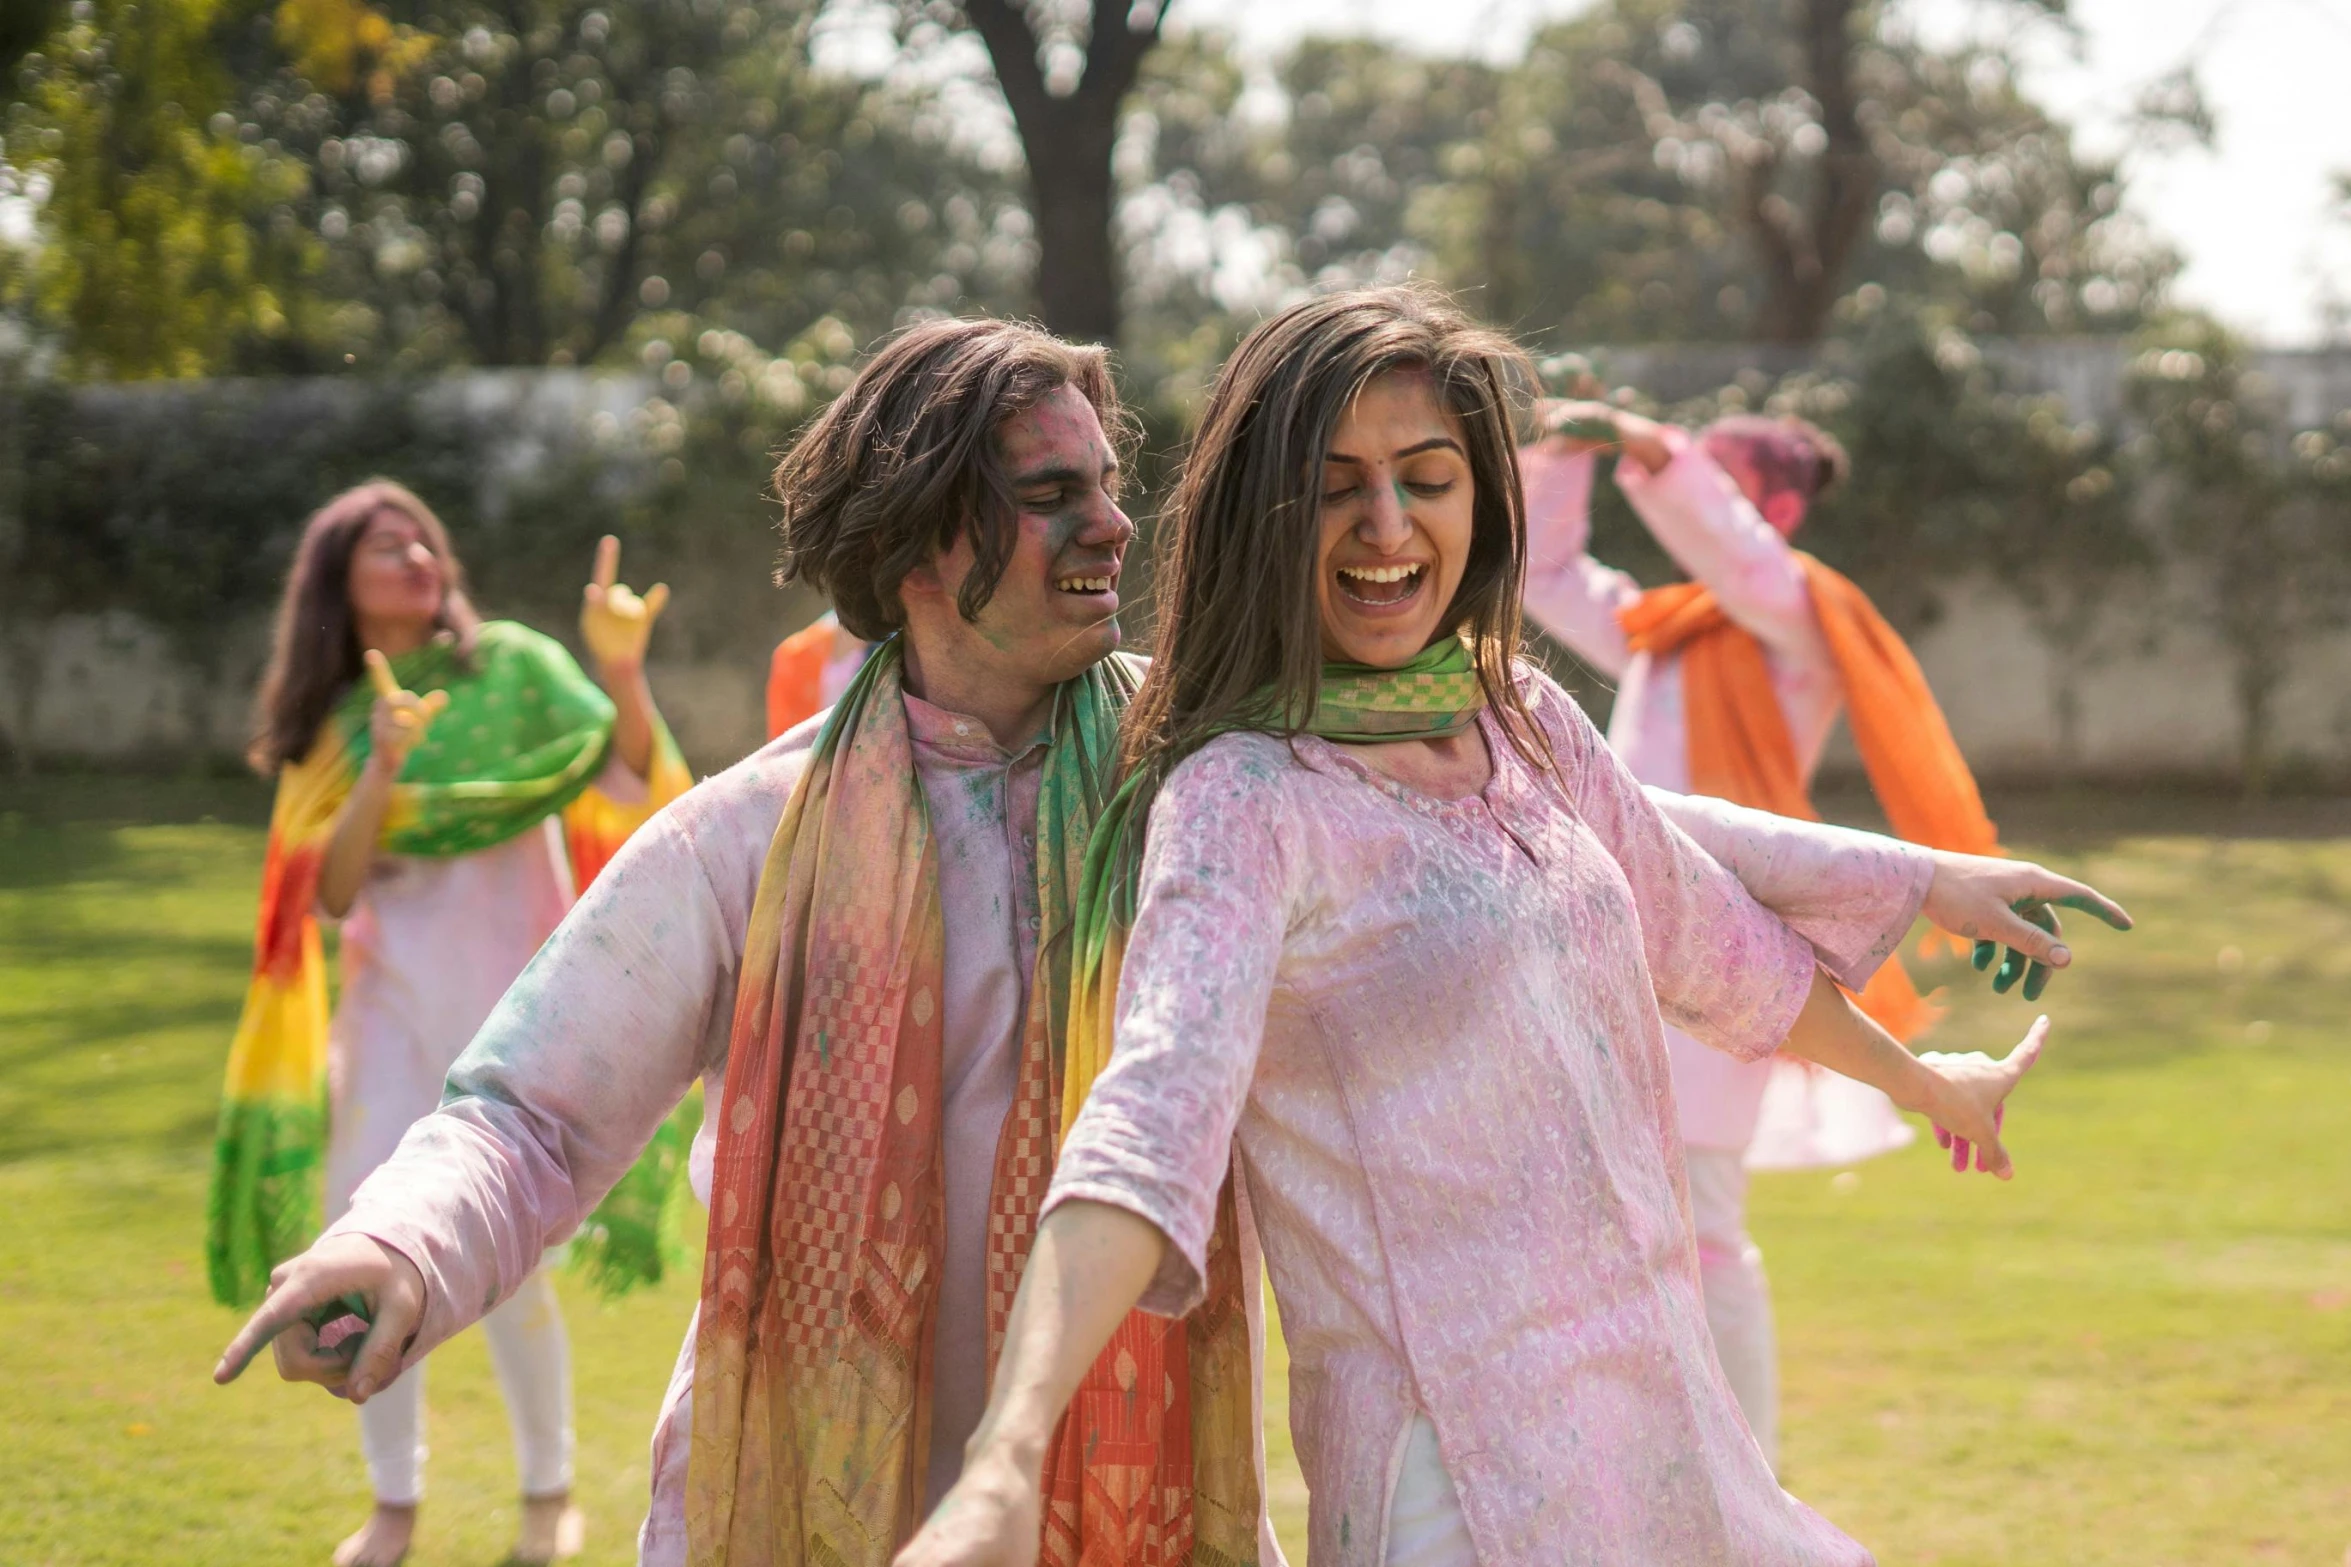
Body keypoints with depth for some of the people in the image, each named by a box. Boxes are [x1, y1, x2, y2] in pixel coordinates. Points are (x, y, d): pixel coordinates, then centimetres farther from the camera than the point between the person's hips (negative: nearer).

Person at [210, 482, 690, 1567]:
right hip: (389, 1004, 3)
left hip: (509, 1003, -3)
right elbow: (330, 895, -3)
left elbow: (631, 786, -12)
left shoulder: (511, 667, -1)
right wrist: (383, 773, -18)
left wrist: (622, 671, -28)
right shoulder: (332, 725, 8)